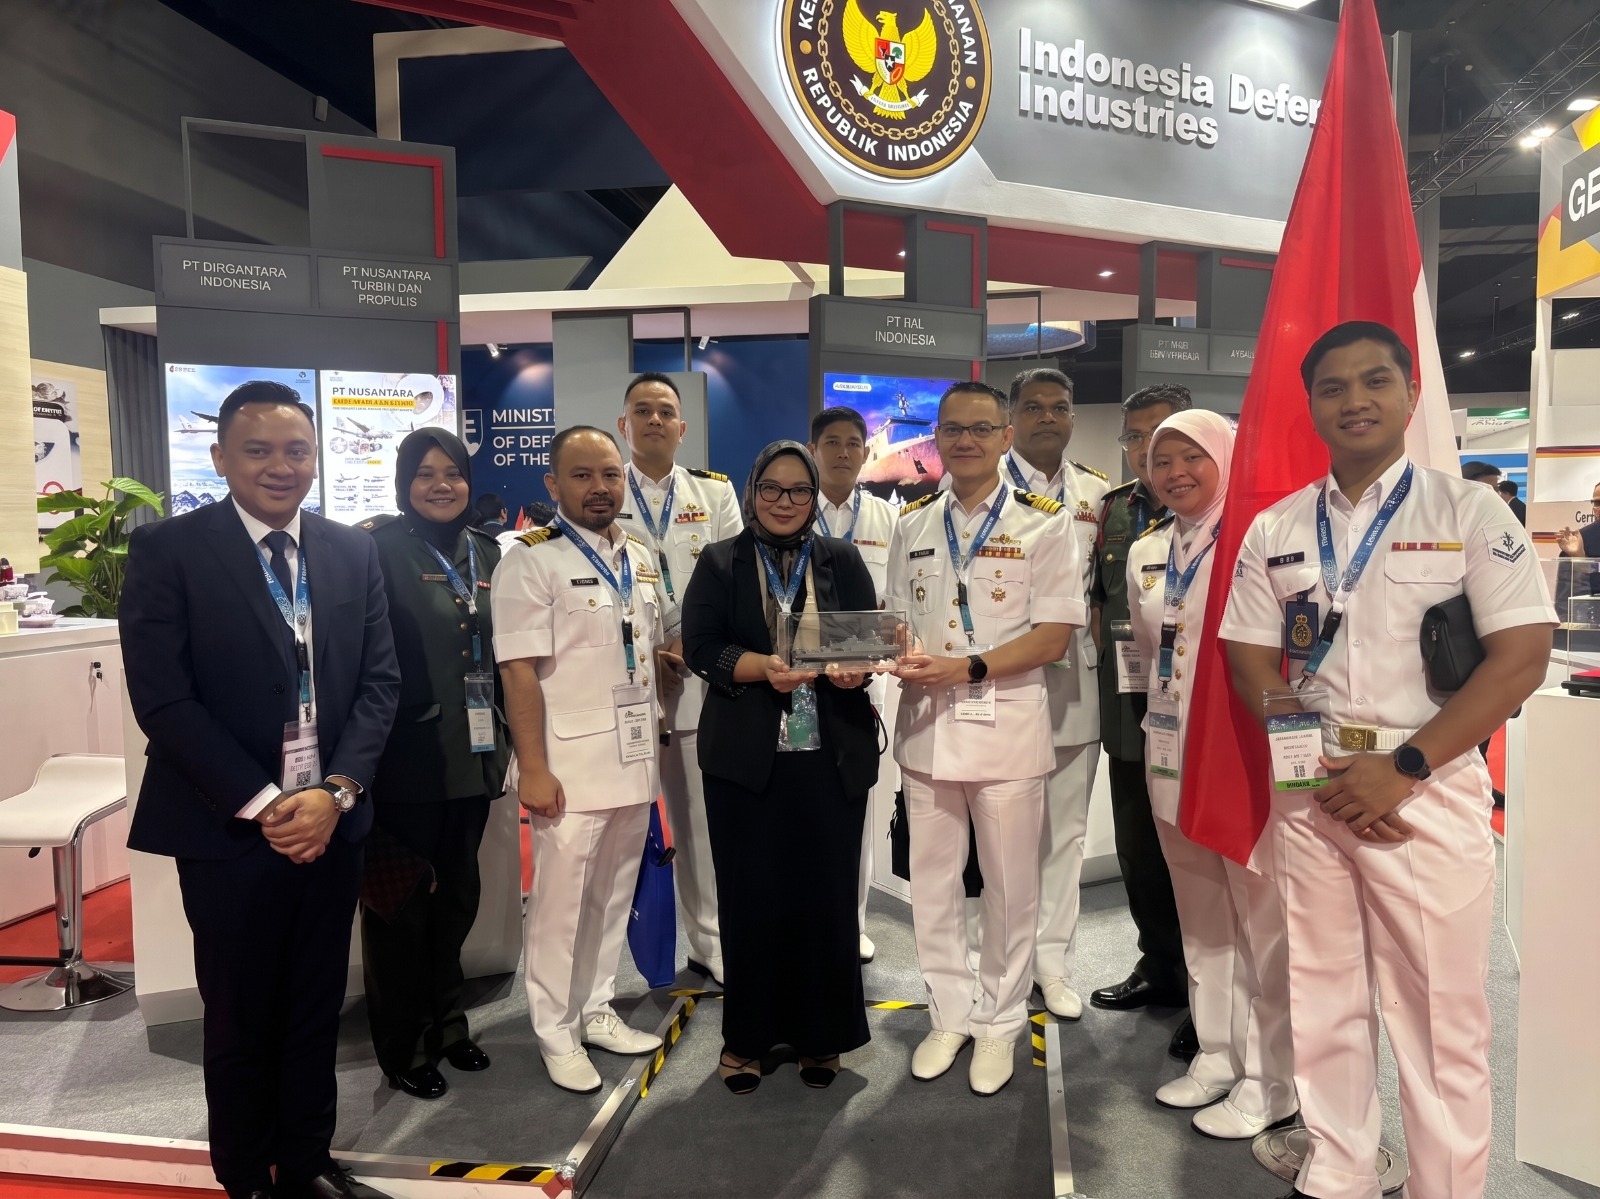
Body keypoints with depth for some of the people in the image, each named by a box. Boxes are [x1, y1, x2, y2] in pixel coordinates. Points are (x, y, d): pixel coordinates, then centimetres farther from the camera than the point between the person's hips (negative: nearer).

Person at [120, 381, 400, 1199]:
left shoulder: (353, 552, 5)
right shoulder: (168, 550, -6)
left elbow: (379, 681, 3)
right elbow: (162, 699, -12)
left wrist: (335, 791, -10)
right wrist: (262, 803, -15)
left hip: (332, 819, 3)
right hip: (228, 828, -3)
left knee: (316, 1010, 15)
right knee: (241, 1021, 13)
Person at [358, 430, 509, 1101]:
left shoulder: (486, 553, 9)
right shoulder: (378, 547, -9)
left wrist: (502, 740, 11)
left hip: (473, 755, 6)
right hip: (407, 760, -6)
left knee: (456, 895, 19)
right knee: (400, 901, 9)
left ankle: (446, 1022, 38)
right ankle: (404, 1048, 27)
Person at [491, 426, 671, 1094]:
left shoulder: (640, 559, 11)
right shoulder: (532, 562, -9)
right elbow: (519, 671, -13)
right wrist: (533, 769, -16)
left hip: (634, 762, 6)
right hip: (569, 767, -6)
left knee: (613, 896, 16)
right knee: (560, 902, 4)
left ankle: (597, 1012, 33)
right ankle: (556, 1035, 22)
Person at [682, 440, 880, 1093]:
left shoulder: (843, 560, 10)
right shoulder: (720, 562, 6)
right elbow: (700, 646, -3)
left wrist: (857, 666, -16)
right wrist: (764, 667, -20)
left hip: (833, 756, 1)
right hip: (746, 757, -1)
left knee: (827, 895, 7)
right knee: (749, 898, 6)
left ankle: (821, 1036, 25)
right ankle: (746, 1037, 24)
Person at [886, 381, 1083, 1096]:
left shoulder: (1043, 525, -3)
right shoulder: (912, 525, 10)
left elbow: (1052, 636, -9)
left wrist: (967, 667, -20)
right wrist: (898, 654, -9)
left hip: (1008, 726, -3)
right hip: (925, 726, 4)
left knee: (1010, 889, 9)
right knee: (931, 883, 13)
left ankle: (1000, 1024, 28)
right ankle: (949, 1015, 32)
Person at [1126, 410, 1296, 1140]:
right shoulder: (1146, 555, 12)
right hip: (1172, 751, 7)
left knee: (1261, 914, 1)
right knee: (1200, 914, 15)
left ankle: (1269, 1078, 16)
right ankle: (1216, 1054, 29)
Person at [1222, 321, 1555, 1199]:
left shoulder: (1470, 512, -2)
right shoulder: (1275, 529, 7)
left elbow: (1521, 660, -8)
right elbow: (1250, 661, 7)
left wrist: (1401, 768, -15)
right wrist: (1315, 766, -6)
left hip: (1430, 791, -3)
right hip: (1308, 791, 3)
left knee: (1441, 1018, 5)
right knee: (1322, 1002, 14)